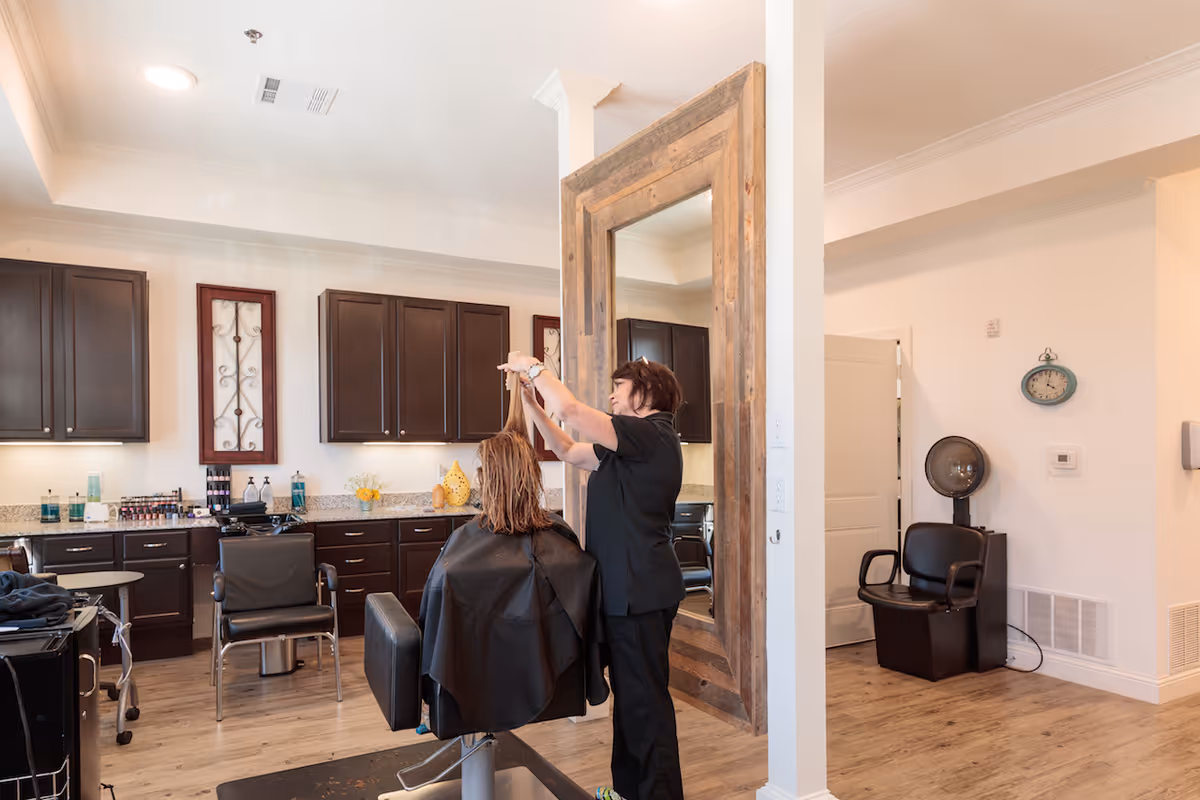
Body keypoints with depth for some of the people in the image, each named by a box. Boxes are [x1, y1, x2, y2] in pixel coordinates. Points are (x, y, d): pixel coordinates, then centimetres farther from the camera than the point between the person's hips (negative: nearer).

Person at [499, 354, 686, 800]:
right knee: (630, 695, 20)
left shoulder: (652, 434, -15)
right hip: (629, 591, 10)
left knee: (645, 701, -1)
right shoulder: (633, 443, 16)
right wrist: (532, 403, 15)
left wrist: (534, 367, -6)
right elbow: (568, 450, 21)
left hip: (640, 592, -10)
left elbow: (570, 410, -22)